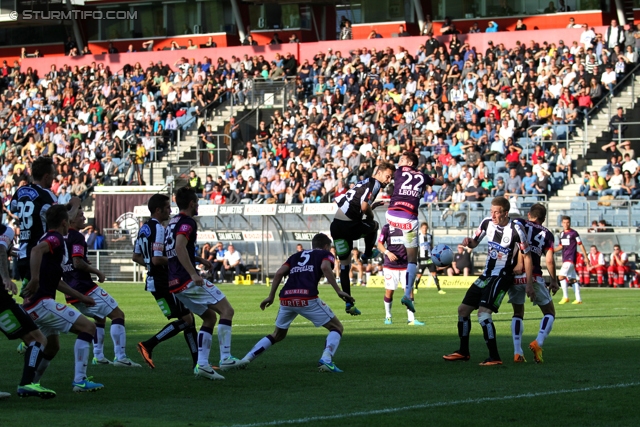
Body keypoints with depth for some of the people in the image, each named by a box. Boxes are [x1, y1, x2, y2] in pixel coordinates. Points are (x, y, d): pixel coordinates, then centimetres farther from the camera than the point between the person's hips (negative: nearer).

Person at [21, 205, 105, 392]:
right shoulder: (55, 239, -8)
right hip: (42, 302, -10)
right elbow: (36, 250, -33)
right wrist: (35, 280, -39)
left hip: (33, 306, 10)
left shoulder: (49, 239, 22)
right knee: (88, 327, -10)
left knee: (52, 346, 27)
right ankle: (80, 380, -16)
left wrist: (80, 297, 33)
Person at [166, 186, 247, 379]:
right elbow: (180, 247, -27)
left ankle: (202, 364, 5)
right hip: (188, 281, -10)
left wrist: (198, 259, 36)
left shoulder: (173, 222, 20)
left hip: (175, 284, 10)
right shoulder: (187, 222, -10)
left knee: (210, 317, 17)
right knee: (226, 310, -6)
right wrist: (193, 274, -32)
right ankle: (225, 358, -15)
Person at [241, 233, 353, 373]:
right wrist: (339, 291, -9)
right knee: (336, 328, 10)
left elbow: (279, 273, 17)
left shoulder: (296, 256, 30)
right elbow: (325, 267, -6)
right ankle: (326, 360, -14)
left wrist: (271, 296, 21)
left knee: (278, 335, 27)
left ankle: (245, 360, 17)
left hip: (286, 298, 5)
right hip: (307, 299, -5)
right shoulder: (325, 254, 17)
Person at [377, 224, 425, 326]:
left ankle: (411, 319, -5)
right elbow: (380, 244, 0)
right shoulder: (387, 228, -1)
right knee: (389, 291, 5)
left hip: (405, 265, 1)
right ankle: (388, 316, 23)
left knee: (409, 290, -7)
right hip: (390, 265, -1)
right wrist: (387, 252, -18)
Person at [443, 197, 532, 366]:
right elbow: (475, 242, 16)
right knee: (463, 309, 11)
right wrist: (469, 241, -10)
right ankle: (463, 352, 26)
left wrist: (529, 284, -11)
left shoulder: (516, 229, -17)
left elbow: (527, 256, -10)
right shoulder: (487, 223, 0)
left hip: (502, 277, -8)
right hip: (486, 275, 8)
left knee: (483, 313, -22)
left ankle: (494, 357, -17)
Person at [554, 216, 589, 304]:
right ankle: (578, 299, 11)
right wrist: (552, 250, 6)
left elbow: (580, 245, -4)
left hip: (571, 258, -7)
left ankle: (565, 297, -10)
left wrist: (586, 257, -5)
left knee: (561, 276, -16)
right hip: (565, 259, 7)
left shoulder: (574, 233, -7)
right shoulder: (562, 233, 13)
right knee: (573, 279, 9)